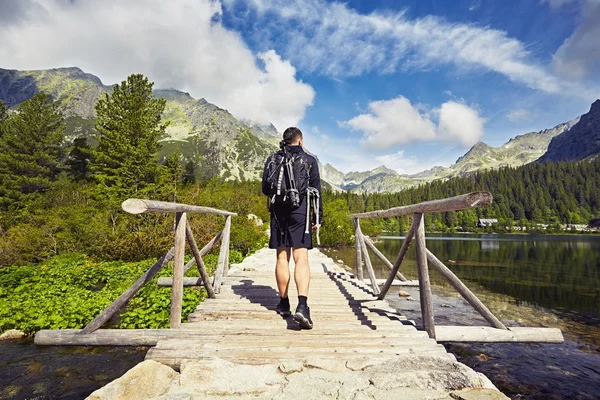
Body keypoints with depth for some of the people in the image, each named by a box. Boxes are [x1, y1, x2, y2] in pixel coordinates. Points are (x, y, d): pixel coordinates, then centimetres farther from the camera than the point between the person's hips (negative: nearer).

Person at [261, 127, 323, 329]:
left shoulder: (272, 159, 10)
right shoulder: (309, 160, 5)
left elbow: (265, 189, 11)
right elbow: (316, 190, 2)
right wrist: (318, 217, 7)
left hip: (278, 212, 3)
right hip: (300, 211, -2)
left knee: (282, 258, 10)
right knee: (301, 258, -7)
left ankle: (284, 304, 20)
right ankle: (302, 305, -21)